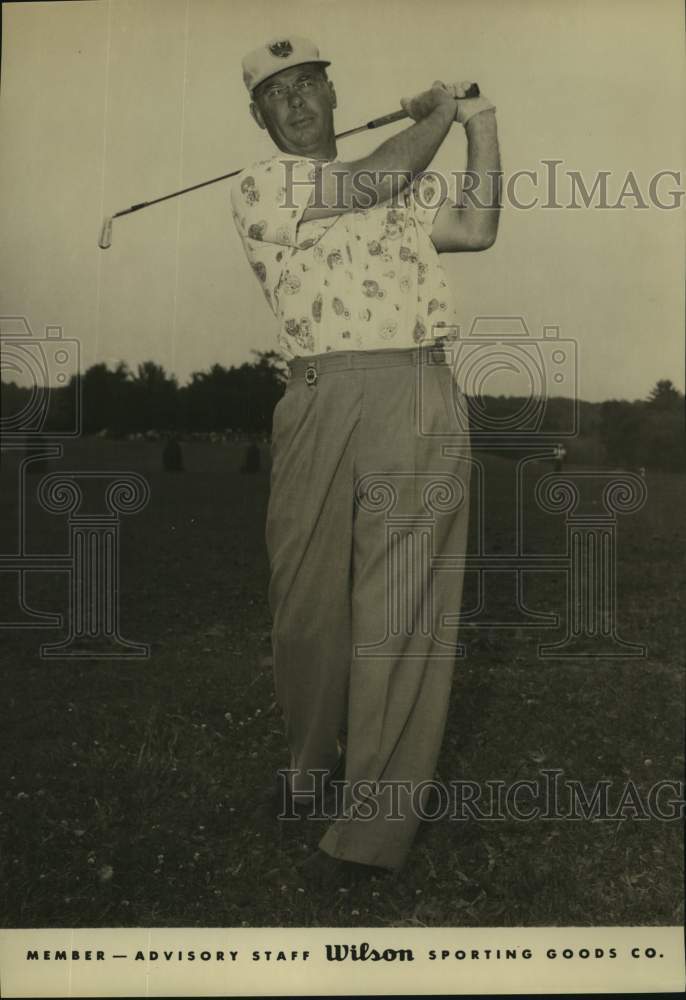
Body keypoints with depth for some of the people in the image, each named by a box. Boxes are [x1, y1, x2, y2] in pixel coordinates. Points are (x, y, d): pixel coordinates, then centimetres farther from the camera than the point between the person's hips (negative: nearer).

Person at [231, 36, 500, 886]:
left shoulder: (406, 182, 24)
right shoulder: (257, 188, 8)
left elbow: (476, 230, 13)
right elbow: (372, 182, -3)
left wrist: (480, 123, 15)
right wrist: (439, 112, 13)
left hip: (418, 402, 2)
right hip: (320, 401, -1)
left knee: (401, 611, -3)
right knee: (307, 600, 6)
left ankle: (373, 828, 6)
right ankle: (311, 759, 32)